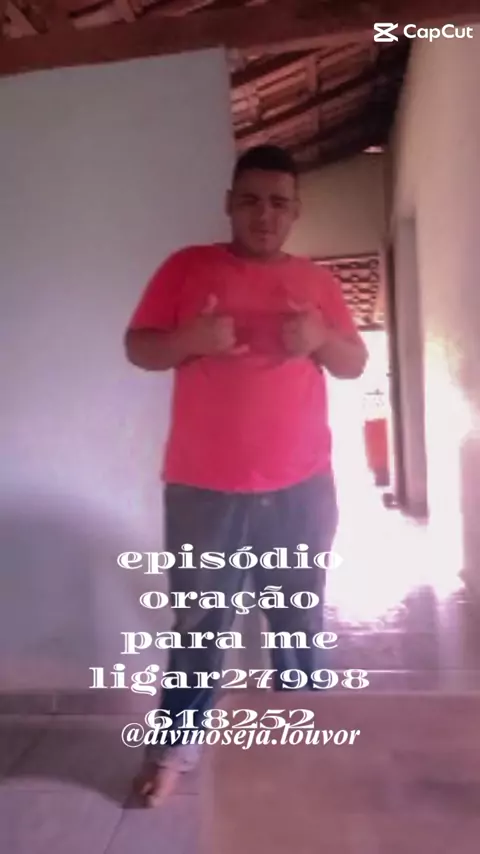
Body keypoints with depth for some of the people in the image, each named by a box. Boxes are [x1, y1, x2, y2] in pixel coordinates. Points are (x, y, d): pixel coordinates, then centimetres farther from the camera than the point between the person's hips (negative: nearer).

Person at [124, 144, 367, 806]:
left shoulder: (317, 280, 10)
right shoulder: (186, 268, 2)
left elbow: (355, 364, 12)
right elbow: (137, 348, 2)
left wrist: (324, 339, -10)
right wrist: (191, 338, -19)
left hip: (302, 488, 3)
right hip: (204, 489, -2)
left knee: (300, 621, 16)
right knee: (200, 623, 8)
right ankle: (177, 744, 27)